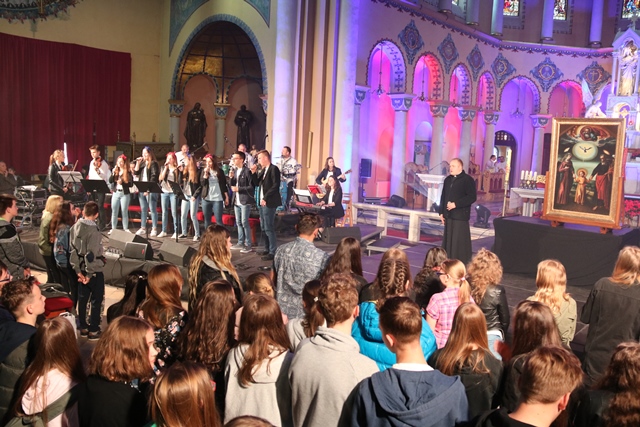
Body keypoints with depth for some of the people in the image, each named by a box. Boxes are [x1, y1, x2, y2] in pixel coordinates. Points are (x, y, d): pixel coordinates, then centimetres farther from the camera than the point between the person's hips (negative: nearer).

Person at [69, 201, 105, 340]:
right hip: (94, 270, -7)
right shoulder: (93, 230, -21)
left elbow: (73, 250, 1)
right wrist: (89, 274, -16)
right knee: (96, 300, 5)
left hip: (81, 269, 7)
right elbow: (91, 254, -24)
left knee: (82, 298, 16)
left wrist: (78, 270, 2)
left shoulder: (75, 227, 0)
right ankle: (94, 330, 9)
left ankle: (83, 327, 26)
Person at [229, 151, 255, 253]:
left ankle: (248, 245, -1)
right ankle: (241, 242, 23)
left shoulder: (247, 171, -12)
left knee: (244, 222, -7)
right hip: (236, 201, 8)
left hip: (245, 201, -8)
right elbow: (232, 185, 12)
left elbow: (251, 187, -14)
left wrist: (238, 189, -16)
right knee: (238, 222, 13)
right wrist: (231, 177, -6)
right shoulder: (234, 170, 11)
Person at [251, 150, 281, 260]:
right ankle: (267, 249, 23)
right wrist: (254, 173, 3)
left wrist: (265, 198, -21)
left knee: (269, 228, -10)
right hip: (262, 202, 10)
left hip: (269, 203, -9)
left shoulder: (274, 169, -11)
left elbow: (275, 186, -19)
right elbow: (257, 183, 17)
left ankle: (273, 252, -7)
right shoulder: (263, 170, 16)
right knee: (264, 228, 14)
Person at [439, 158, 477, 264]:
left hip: (460, 216, -7)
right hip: (448, 215, 7)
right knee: (448, 240, 8)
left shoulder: (467, 180, -6)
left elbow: (472, 197, -13)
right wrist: (441, 212, 13)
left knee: (459, 241, -7)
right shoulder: (448, 180, 17)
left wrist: (456, 204, -18)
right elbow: (443, 197, 21)